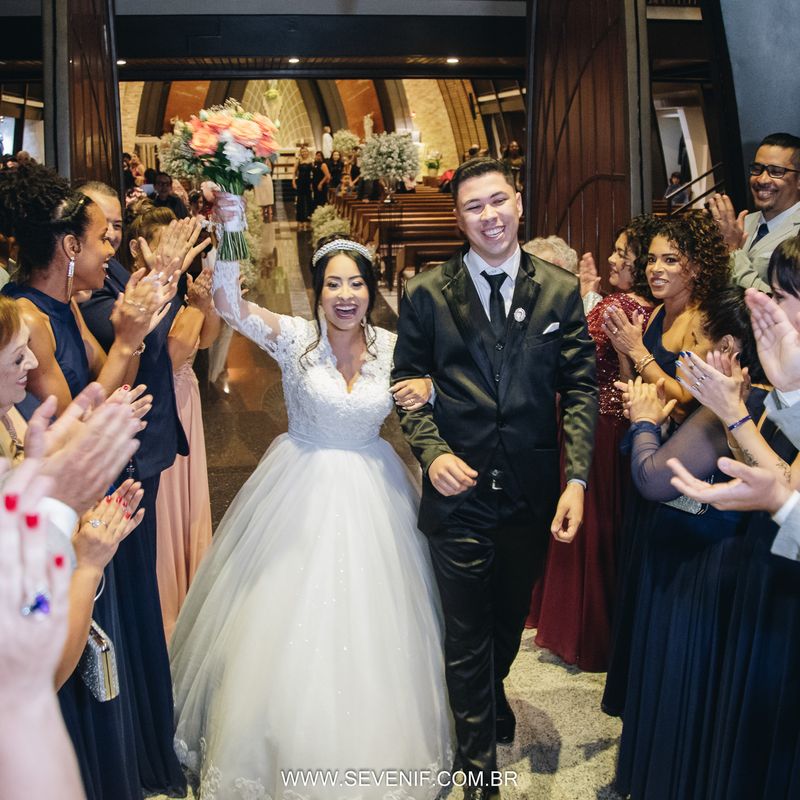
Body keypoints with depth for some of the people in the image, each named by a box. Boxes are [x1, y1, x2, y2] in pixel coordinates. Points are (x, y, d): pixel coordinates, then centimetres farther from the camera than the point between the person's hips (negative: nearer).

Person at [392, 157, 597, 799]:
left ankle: (490, 692, 56)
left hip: (534, 493, 2)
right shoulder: (427, 294, -3)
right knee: (466, 632, 10)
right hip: (460, 489, -2)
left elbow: (580, 387, -2)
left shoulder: (561, 289, 0)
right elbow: (407, 382, 2)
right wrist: (431, 450, -14)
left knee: (510, 618, 23)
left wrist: (576, 480, -10)